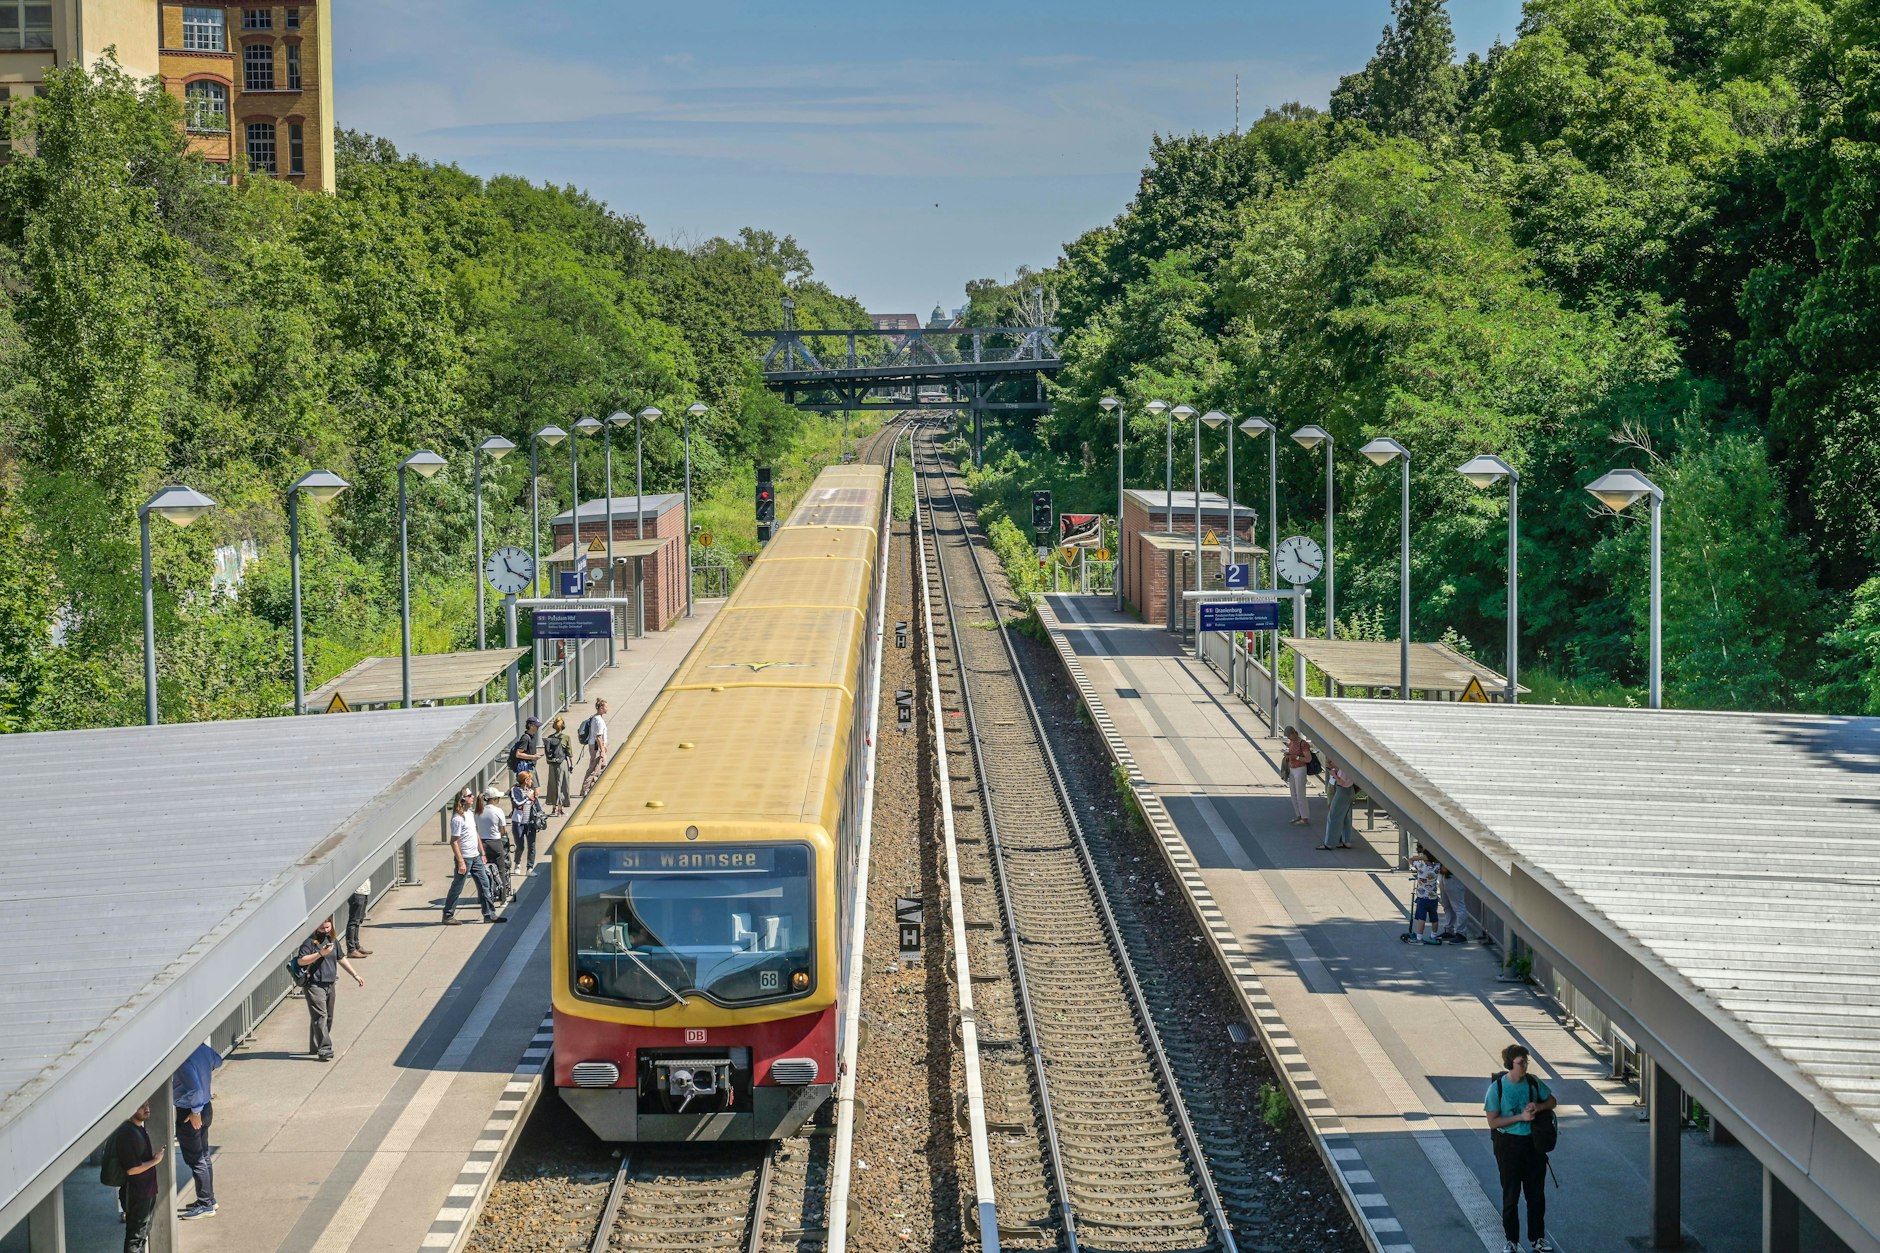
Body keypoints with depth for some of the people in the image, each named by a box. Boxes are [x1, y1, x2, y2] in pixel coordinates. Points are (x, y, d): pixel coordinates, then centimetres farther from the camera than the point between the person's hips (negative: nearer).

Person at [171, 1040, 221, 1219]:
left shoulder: (184, 1060, -28)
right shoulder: (202, 1048, -3)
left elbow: (195, 1088, -30)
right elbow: (217, 1060, 19)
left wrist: (195, 1112, -19)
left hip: (188, 1113, -9)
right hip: (206, 1107, 9)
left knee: (195, 1160, 1)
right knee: (203, 1156, 19)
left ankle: (205, 1205, 8)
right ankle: (209, 1199, 30)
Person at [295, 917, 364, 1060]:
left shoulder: (333, 941, 14)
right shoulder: (310, 941, -8)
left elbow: (341, 960, 25)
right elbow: (301, 961, -18)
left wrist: (355, 975, 23)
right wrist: (320, 954, -23)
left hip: (330, 985, 8)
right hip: (315, 985, -8)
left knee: (328, 1018, 12)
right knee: (320, 1016, -14)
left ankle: (315, 1047, 23)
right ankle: (324, 1049, -18)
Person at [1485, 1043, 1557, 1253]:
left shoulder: (1533, 1082, -4)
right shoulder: (1497, 1088, -15)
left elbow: (1551, 1101, 11)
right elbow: (1493, 1122, -14)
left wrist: (1538, 1106, -11)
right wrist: (1521, 1117, -21)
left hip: (1533, 1143, 4)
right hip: (1508, 1145, -4)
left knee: (1536, 1194, 11)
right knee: (1511, 1195, 6)